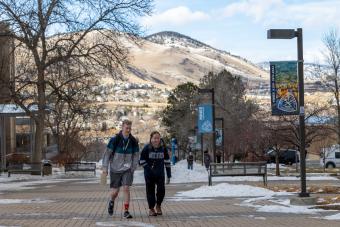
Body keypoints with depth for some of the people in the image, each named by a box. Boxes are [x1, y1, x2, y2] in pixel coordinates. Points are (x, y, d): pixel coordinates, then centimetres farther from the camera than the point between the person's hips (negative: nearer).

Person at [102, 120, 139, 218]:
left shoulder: (133, 141, -1)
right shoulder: (115, 139, -10)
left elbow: (135, 155, 9)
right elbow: (107, 153, -5)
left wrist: (133, 167, 1)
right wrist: (105, 167, -9)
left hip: (127, 169, 1)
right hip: (115, 169, -1)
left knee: (126, 189, -12)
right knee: (115, 191, 5)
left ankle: (126, 211, -4)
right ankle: (111, 202, 39)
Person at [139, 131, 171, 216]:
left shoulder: (163, 148, -2)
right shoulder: (147, 148, -8)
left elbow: (167, 161, 5)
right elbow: (141, 160, -1)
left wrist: (169, 175, 4)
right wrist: (148, 168, -11)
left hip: (160, 173, 1)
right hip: (149, 174, -1)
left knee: (161, 190, -9)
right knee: (150, 191, 3)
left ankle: (158, 206, 16)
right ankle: (151, 209, 18)